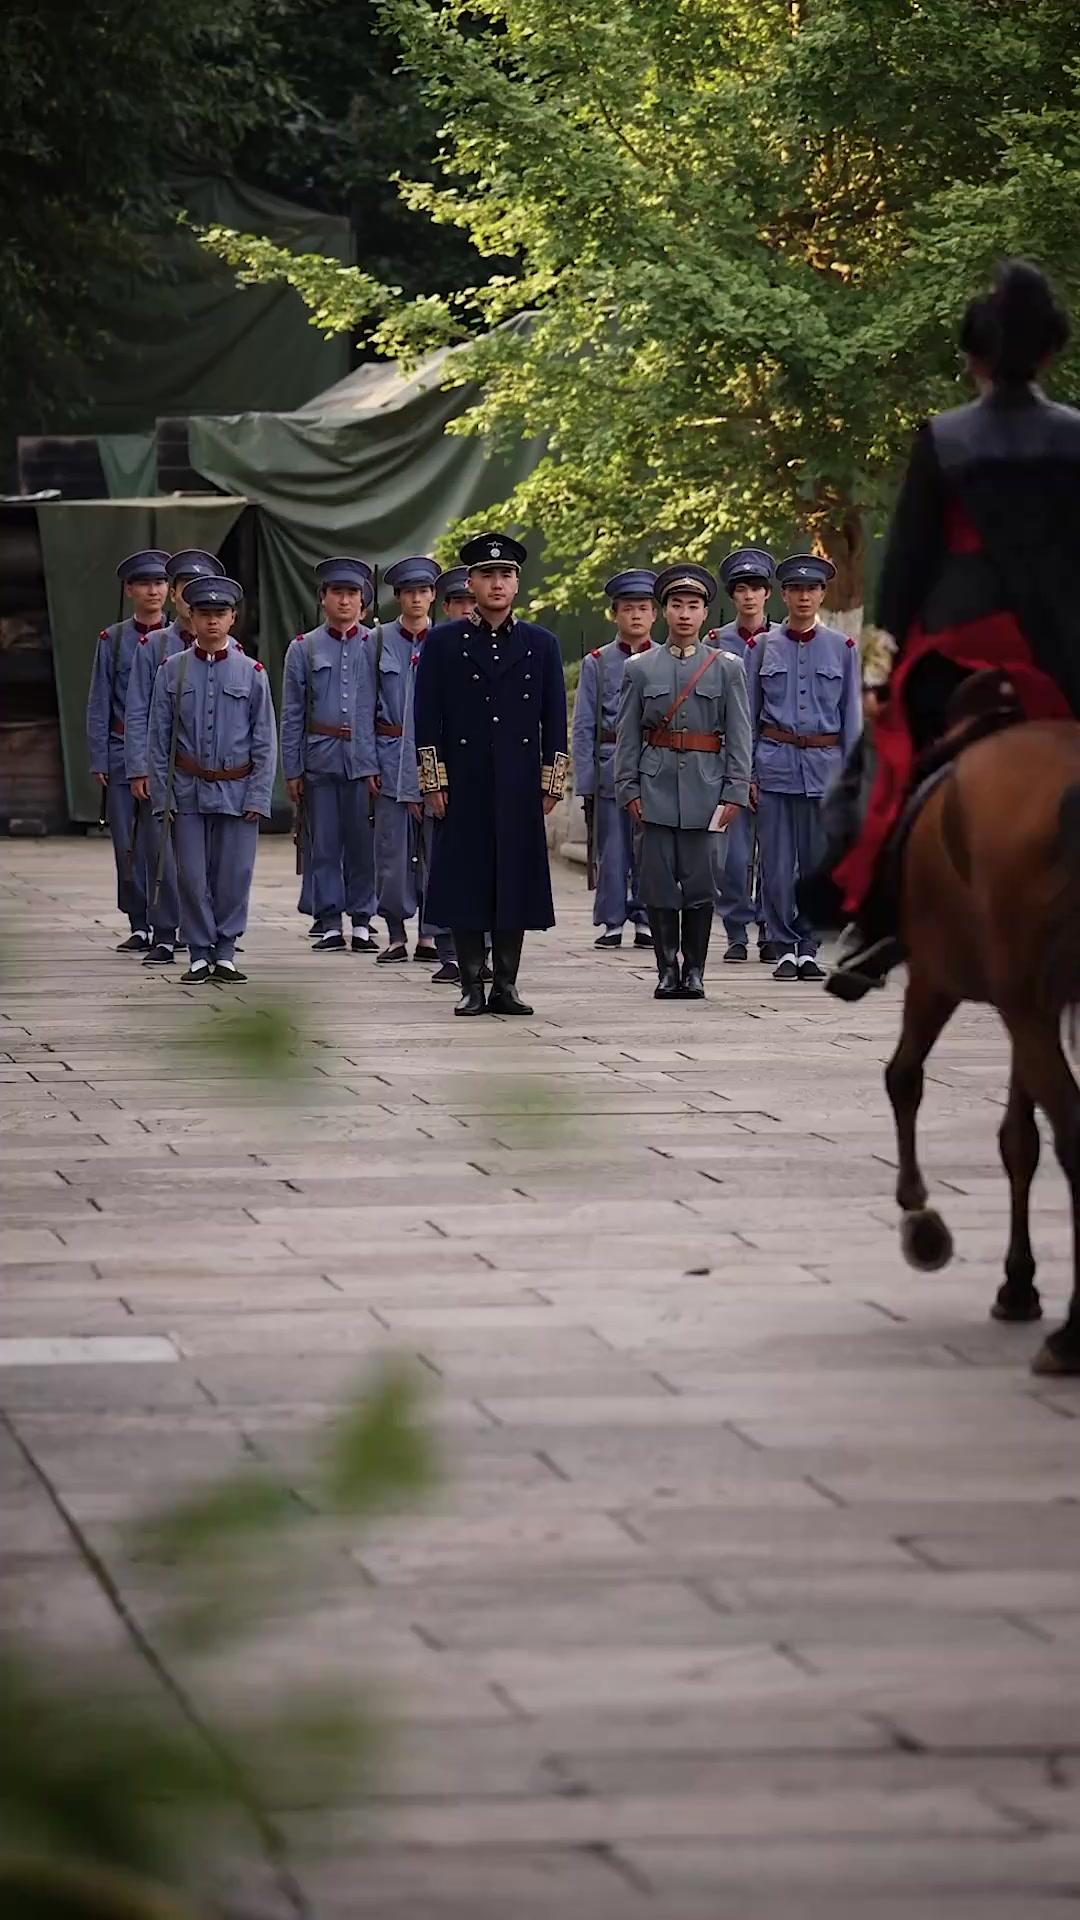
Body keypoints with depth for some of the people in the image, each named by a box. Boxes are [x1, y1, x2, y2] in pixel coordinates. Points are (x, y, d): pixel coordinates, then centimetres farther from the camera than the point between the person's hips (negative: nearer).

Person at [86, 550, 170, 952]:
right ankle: (140, 926, 10)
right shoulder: (112, 640, 6)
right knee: (128, 844, 3)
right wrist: (99, 760, 0)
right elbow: (99, 704, 6)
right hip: (123, 751, 1)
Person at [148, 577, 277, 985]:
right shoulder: (172, 671, 3)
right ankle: (199, 955, 9)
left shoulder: (252, 673, 3)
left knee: (233, 875, 1)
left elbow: (265, 742, 4)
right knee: (192, 876, 0)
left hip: (237, 791, 0)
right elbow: (159, 738, 4)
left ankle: (225, 955, 11)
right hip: (188, 790, 0)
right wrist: (162, 795, -1)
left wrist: (258, 797, -4)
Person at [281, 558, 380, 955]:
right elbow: (292, 715, 7)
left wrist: (384, 764, -1)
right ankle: (329, 924, 8)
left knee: (364, 844, 2)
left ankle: (362, 922, 10)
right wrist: (291, 770, 2)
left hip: (365, 758, 0)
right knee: (323, 844, 2)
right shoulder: (304, 649, 7)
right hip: (320, 759, 0)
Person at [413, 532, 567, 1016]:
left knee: (517, 881, 2)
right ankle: (472, 987, 5)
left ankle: (506, 985, 8)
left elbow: (554, 719, 9)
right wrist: (433, 781, -5)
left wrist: (552, 783, 3)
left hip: (520, 787, 1)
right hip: (463, 786, -1)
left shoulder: (541, 645, 8)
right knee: (465, 882, -1)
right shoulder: (443, 643, 3)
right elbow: (428, 718, 1)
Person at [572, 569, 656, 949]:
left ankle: (645, 921, 9)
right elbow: (583, 727, 5)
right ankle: (611, 922, 7)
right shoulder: (597, 663, 7)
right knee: (611, 849, 0)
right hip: (610, 768, 0)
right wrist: (585, 781, -2)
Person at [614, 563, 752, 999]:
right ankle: (667, 970, 7)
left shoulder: (726, 668, 5)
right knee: (659, 881, 0)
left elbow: (739, 735, 3)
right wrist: (628, 789, 0)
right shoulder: (640, 668, 7)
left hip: (704, 788, -1)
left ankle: (694, 971, 7)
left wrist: (734, 793, -4)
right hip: (656, 788, 1)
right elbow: (627, 735, 7)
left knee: (700, 882, -1)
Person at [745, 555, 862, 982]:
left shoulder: (842, 647, 6)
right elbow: (748, 715, 9)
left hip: (824, 764, 0)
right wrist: (745, 772, 3)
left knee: (818, 861, 2)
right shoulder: (762, 647, 6)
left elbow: (852, 715, 8)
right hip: (775, 762, 0)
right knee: (777, 863, -2)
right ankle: (785, 949, 5)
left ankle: (808, 948, 10)